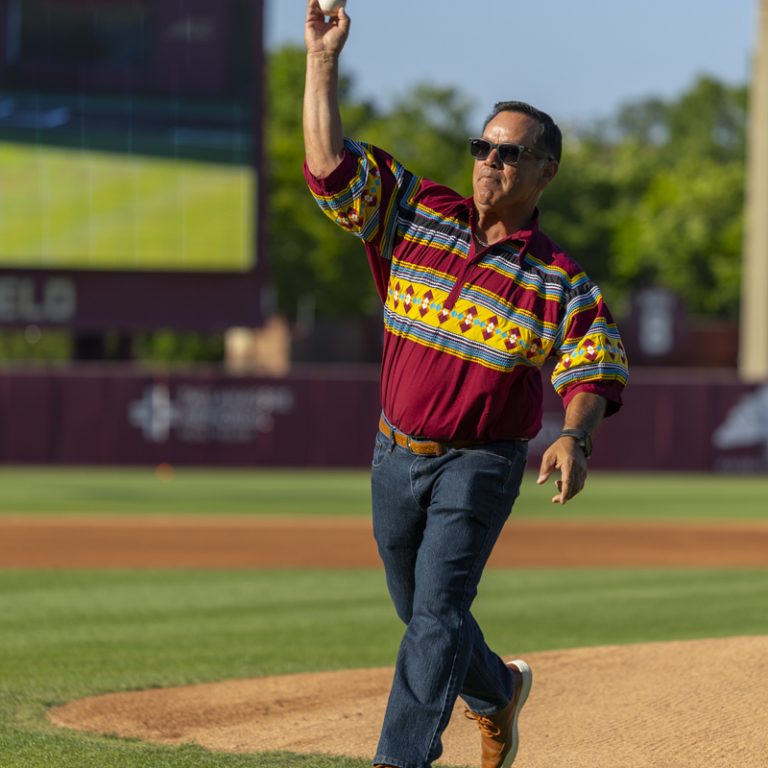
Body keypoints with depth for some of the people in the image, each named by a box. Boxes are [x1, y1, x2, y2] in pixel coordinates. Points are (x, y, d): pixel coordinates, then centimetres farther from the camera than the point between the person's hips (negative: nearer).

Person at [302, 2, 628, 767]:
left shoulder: (559, 282, -8)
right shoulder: (416, 214, -1)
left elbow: (591, 372, -8)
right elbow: (329, 164, -7)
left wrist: (573, 437, -28)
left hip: (481, 465, -4)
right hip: (396, 455, 4)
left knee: (436, 615, -16)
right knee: (420, 613, 19)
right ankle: (498, 690, 47)